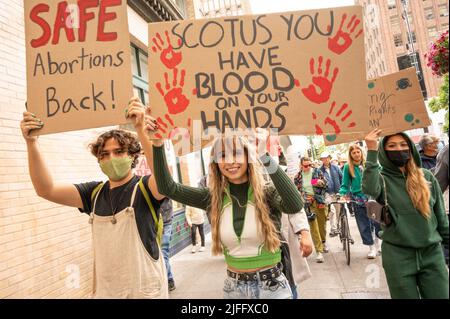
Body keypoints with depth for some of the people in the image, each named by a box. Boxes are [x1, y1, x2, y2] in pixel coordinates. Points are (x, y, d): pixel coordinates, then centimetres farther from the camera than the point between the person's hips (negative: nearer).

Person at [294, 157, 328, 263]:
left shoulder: (317, 172, 1)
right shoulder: (298, 177, 2)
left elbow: (326, 184, 6)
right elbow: (296, 191, 10)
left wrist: (321, 183, -15)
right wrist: (303, 197, -6)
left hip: (320, 201, 1)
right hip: (308, 203, -1)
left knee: (322, 223, 14)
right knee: (313, 226, -5)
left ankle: (323, 242, 42)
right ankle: (319, 251, -1)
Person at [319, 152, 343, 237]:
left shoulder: (335, 167, 3)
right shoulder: (320, 170, -3)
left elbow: (341, 177, 4)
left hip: (337, 192, 3)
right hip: (327, 193, -3)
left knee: (338, 211, 10)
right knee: (332, 210, -17)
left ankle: (337, 227, 26)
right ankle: (333, 229, -10)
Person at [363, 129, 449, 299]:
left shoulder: (427, 177, 5)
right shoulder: (382, 178, -5)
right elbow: (370, 189, -31)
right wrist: (372, 152, -31)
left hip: (432, 253, 3)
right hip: (398, 255, -3)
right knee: (406, 295, 7)